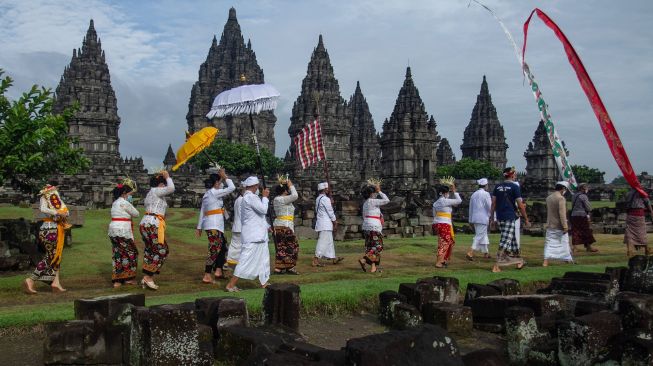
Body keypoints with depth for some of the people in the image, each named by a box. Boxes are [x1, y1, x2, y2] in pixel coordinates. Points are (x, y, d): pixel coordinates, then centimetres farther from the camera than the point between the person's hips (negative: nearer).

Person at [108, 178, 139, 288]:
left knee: (118, 254, 12)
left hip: (113, 230, 9)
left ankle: (117, 280, 14)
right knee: (131, 253, 7)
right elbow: (136, 214, -4)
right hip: (123, 231, -9)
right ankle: (128, 278, 13)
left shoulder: (115, 202, 14)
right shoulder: (125, 203, -13)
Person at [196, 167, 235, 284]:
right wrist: (225, 176, -1)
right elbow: (232, 187, -12)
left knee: (223, 247, 15)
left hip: (213, 225, 10)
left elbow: (202, 212, 18)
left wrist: (199, 227, 19)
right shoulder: (214, 192, -9)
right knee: (214, 249, -7)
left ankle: (218, 271, 16)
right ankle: (207, 276, -5)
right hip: (214, 225, -10)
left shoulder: (207, 194, 18)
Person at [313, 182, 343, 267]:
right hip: (326, 224, -9)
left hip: (320, 222, 9)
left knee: (329, 241, 16)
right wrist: (335, 222, -1)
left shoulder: (318, 199, 12)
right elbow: (330, 211, -12)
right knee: (323, 242, -7)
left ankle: (333, 258, 25)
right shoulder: (325, 199, -15)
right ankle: (316, 260, -8)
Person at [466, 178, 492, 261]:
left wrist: (470, 220, 21)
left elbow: (470, 208, 15)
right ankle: (470, 253, -15)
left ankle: (485, 252, 26)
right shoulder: (486, 194, -9)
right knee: (479, 236, -6)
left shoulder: (473, 194, 11)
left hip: (474, 218, 7)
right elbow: (489, 207, -11)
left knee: (484, 235, 19)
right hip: (483, 218, -7)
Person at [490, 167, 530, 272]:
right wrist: (526, 219, 0)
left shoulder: (498, 186, 9)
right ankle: (497, 265, -13)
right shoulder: (514, 187, -7)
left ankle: (519, 261, 29)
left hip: (500, 217, 6)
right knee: (505, 241, -7)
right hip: (510, 217, -6)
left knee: (512, 239, 18)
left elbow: (493, 203, 8)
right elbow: (520, 205, -8)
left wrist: (492, 218, 14)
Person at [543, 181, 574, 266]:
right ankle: (568, 259, 22)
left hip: (550, 225, 6)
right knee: (564, 242, 9)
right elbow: (562, 214, -20)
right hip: (559, 226, -6)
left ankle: (545, 261, -8)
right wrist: (565, 226, -19)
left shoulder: (549, 198, 9)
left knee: (549, 243, 3)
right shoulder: (561, 198, -15)